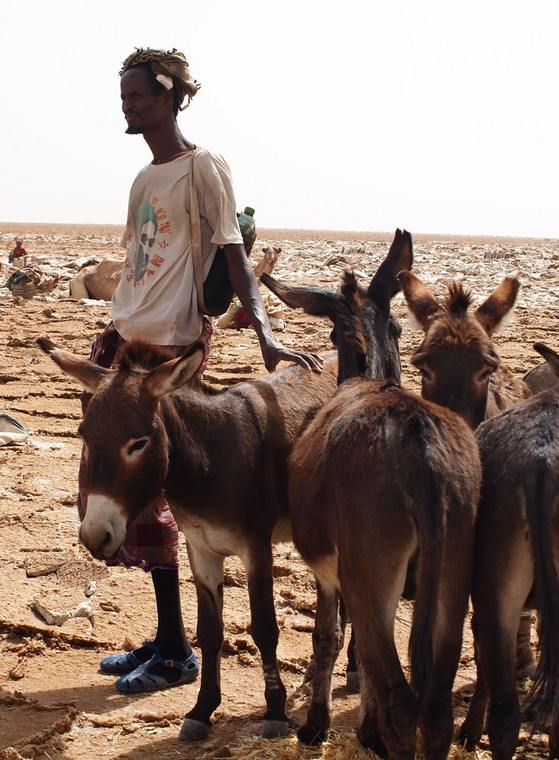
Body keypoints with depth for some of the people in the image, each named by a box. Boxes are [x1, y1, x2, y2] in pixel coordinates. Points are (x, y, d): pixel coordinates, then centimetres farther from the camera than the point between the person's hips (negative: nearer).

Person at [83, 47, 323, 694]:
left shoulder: (204, 169, -7)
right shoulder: (145, 177, 16)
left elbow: (234, 256, -14)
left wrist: (264, 332, -26)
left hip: (171, 348, -9)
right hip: (127, 340, 9)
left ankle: (176, 652, 4)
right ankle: (161, 640, 19)